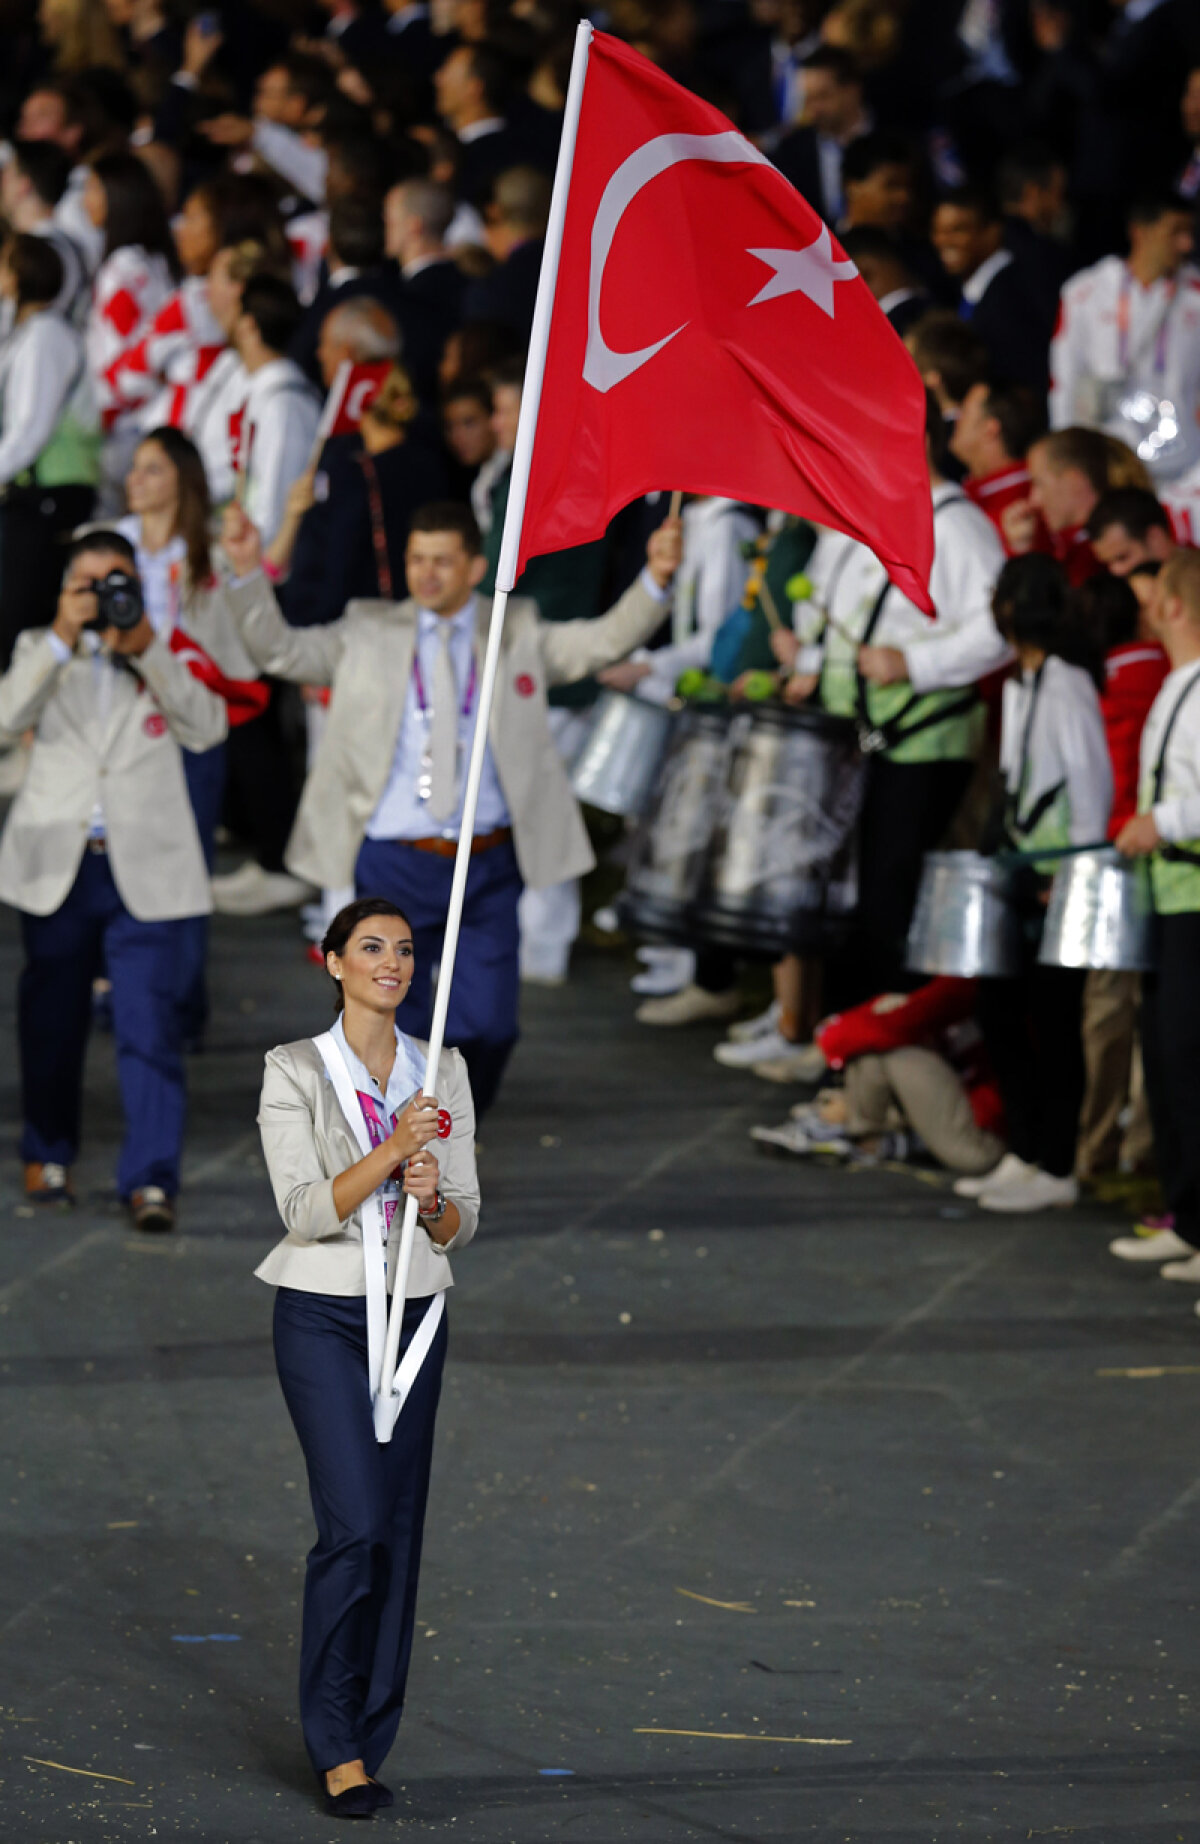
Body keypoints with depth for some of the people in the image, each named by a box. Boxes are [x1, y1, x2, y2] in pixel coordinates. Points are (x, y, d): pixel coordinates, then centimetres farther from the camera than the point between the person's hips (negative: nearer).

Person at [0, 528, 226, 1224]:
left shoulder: (165, 657, 8)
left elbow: (207, 727, -9)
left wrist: (148, 650, -16)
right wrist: (63, 638, -16)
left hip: (144, 872, -1)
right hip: (57, 868, 2)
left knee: (151, 1024, -11)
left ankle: (151, 1179, -13)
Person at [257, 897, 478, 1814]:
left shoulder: (443, 1073, 6)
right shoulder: (294, 1073, -6)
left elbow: (462, 1225, 6)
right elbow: (305, 1212, -15)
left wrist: (434, 1196, -16)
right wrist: (390, 1151, -28)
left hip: (413, 1314, 4)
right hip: (323, 1314, -4)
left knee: (397, 1528, 3)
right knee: (354, 1522, -14)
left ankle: (363, 1745, 11)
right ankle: (338, 1746, -7)